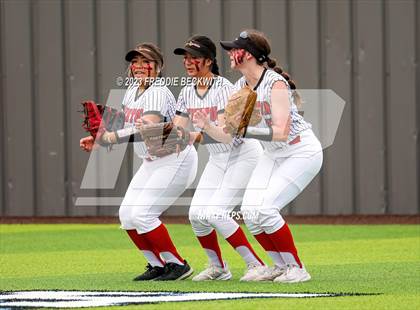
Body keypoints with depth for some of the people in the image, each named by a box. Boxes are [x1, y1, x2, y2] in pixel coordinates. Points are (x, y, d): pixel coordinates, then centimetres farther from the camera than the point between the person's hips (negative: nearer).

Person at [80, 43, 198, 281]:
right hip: (152, 162, 9)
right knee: (127, 213, 2)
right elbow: (128, 128, 15)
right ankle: (157, 265, 15)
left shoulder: (158, 93, -21)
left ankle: (178, 265, -5)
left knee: (142, 214, -17)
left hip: (176, 160, -9)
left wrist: (109, 138, -45)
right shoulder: (132, 91, 7)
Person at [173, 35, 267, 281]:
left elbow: (224, 132, -32)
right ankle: (218, 267, 15)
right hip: (218, 159, 7)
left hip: (244, 154, -7)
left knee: (215, 213, -19)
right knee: (197, 214, -5)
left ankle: (256, 264, -10)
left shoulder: (223, 88, -21)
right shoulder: (187, 93, 2)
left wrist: (197, 137, -50)